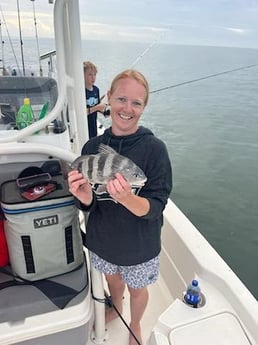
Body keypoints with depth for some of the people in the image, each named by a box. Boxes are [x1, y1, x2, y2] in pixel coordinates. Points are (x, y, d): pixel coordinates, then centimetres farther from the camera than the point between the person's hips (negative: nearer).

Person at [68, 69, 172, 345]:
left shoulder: (154, 149, -23)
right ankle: (116, 308, 65)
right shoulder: (92, 146, -12)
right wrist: (85, 197, -31)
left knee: (136, 290, 24)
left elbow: (155, 208, -23)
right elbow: (88, 205, -7)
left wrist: (127, 199, -43)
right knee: (112, 279, 31)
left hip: (139, 245, -3)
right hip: (102, 239, 3)